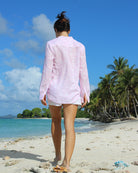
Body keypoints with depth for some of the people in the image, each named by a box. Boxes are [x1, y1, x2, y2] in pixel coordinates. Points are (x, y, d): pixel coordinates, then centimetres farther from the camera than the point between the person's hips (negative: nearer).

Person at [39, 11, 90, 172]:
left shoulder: (51, 44, -4)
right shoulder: (79, 46, 4)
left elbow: (47, 69, -7)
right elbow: (83, 71, 4)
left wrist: (43, 92, -3)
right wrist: (85, 92, 8)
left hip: (55, 89, -1)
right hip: (73, 90, 1)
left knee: (56, 121, 19)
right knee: (69, 125, -3)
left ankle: (58, 155, 28)